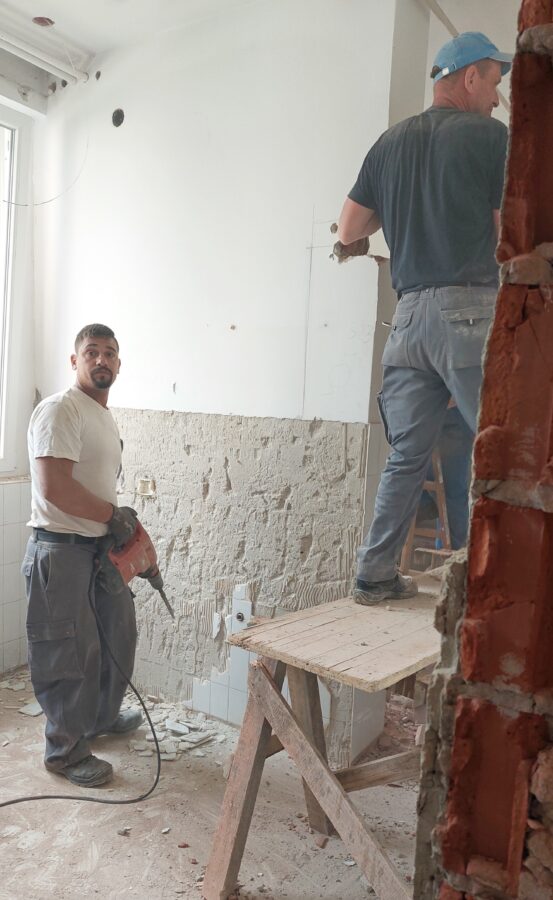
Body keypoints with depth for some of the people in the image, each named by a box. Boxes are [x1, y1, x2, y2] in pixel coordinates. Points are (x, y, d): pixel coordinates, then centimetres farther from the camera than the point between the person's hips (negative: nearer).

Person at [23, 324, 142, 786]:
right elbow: (54, 487, -26)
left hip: (101, 548, 10)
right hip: (61, 551, -9)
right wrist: (114, 514, -16)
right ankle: (66, 751, 22)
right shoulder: (60, 409, -17)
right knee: (71, 654, 2)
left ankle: (102, 716, 43)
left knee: (119, 634, 20)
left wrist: (127, 528, 12)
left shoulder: (106, 417, 14)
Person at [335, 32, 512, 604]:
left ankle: (375, 576, 13)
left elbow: (347, 233, 17)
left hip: (410, 312, 6)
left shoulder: (390, 142, 17)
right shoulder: (490, 135, 2)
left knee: (406, 456, 9)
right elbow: (509, 236, -4)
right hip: (471, 308, -6)